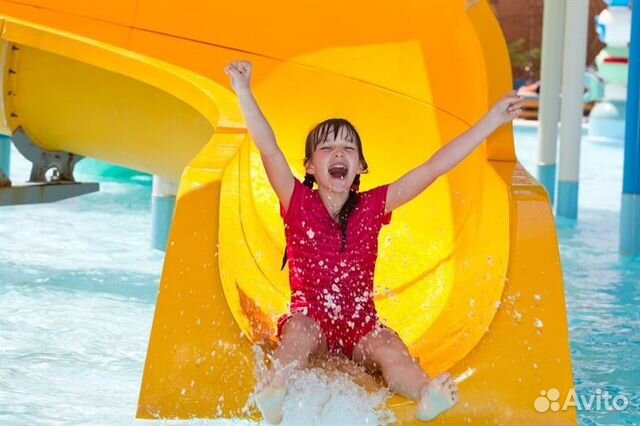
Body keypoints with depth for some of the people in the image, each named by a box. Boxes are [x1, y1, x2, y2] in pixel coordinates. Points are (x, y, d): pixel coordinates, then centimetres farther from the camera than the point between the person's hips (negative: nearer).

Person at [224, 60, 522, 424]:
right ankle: (275, 393, -59)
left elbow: (434, 168, -2)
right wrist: (244, 93, -26)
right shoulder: (299, 203, -2)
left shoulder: (373, 206, 2)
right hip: (310, 323, -1)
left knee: (390, 350, -28)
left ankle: (427, 394, -58)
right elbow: (269, 150, -15)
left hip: (361, 328, 1)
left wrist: (493, 121, -5)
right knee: (300, 328, -33)